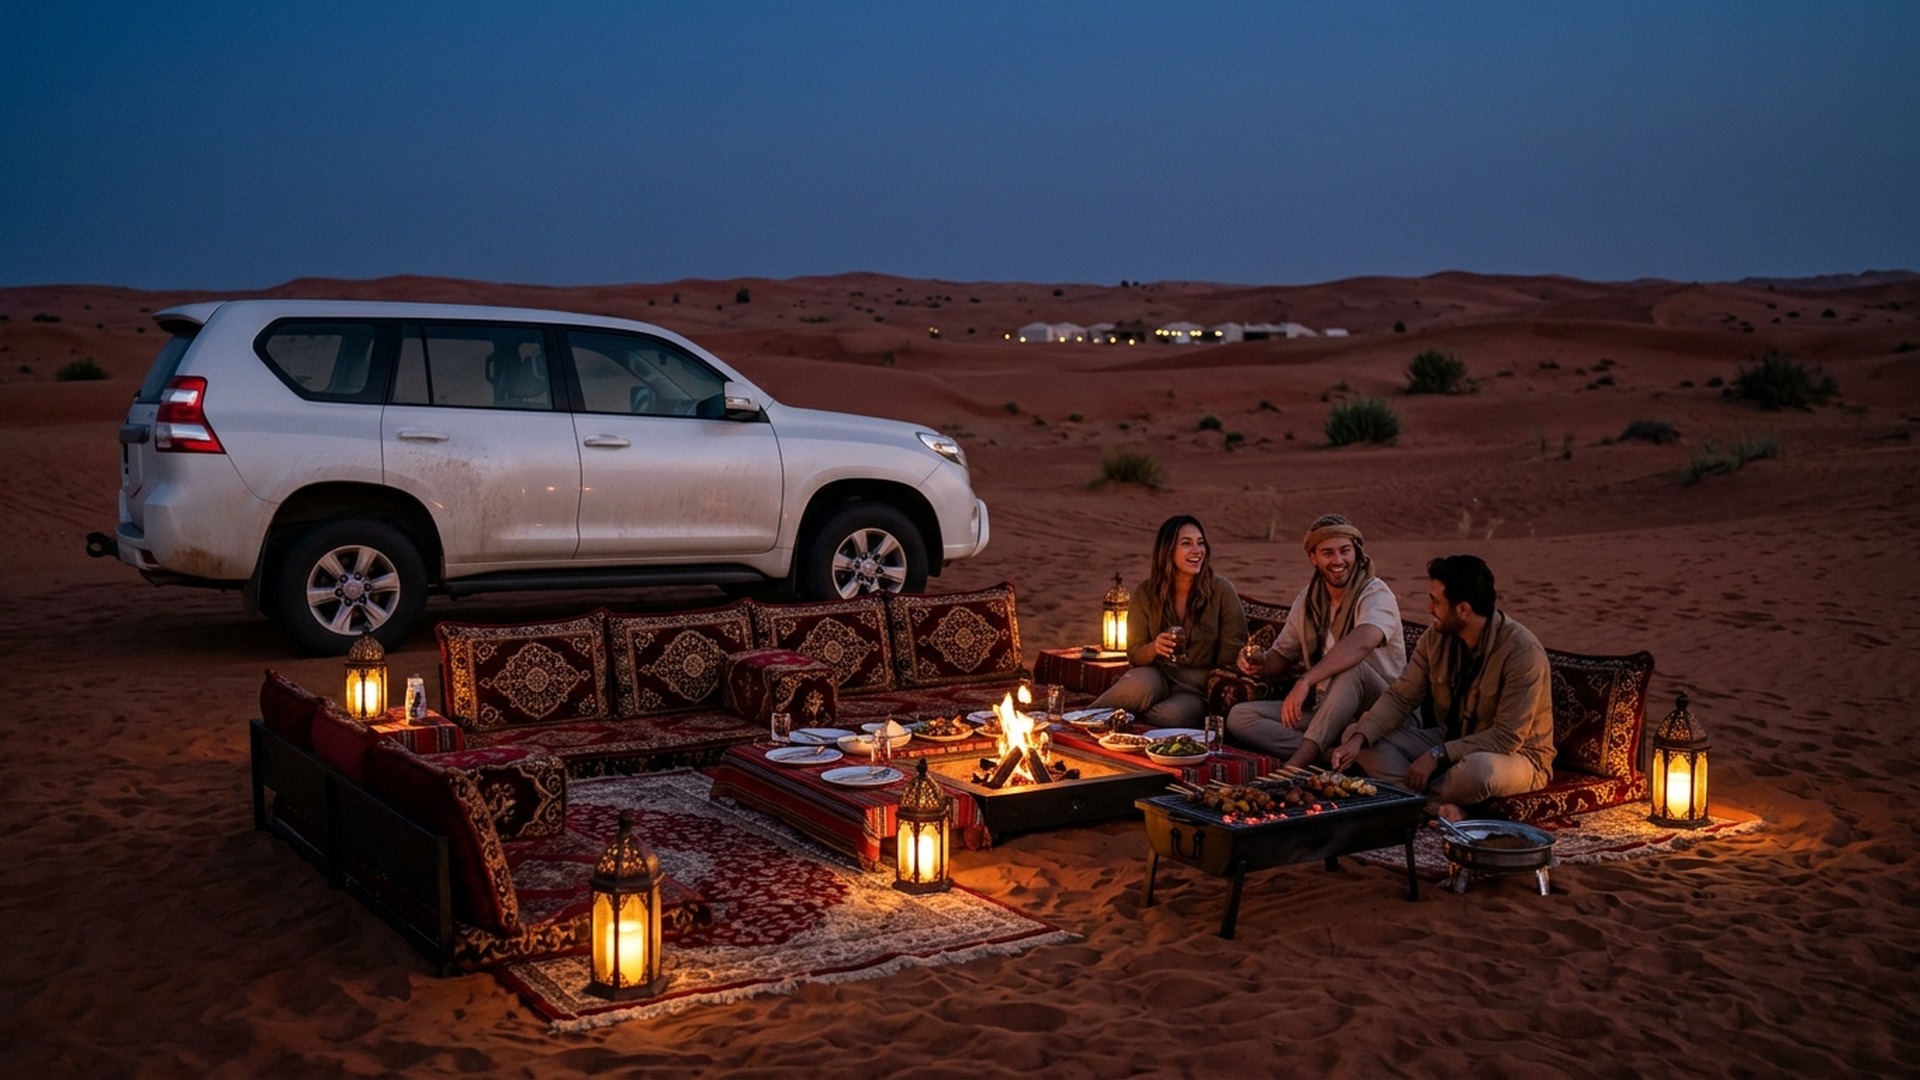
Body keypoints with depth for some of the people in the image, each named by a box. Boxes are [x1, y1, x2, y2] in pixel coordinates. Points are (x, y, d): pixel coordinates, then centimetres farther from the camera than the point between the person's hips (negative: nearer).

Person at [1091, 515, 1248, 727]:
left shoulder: (1221, 590, -5)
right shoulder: (1147, 592, 0)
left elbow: (1233, 654, -1)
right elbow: (1135, 655, 3)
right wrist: (1154, 648, -19)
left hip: (1197, 688, -1)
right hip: (1157, 675, 1)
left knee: (1172, 715, -36)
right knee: (1138, 687, -37)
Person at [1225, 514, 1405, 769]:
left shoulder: (1376, 595, -13)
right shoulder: (1308, 599, 8)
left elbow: (1361, 643, -36)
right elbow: (1282, 656, 17)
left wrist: (1305, 682, -46)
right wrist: (1260, 665, -9)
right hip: (1325, 712, 7)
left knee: (1352, 668, -37)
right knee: (1239, 717, -11)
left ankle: (1295, 765, -38)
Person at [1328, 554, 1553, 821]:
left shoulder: (1522, 650, -25)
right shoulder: (1437, 637, -6)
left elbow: (1508, 738, -26)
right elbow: (1400, 697, -4)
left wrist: (1437, 755, -27)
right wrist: (1359, 739, -21)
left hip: (1516, 756, -7)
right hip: (1450, 741, 7)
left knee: (1479, 768, -43)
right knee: (1356, 733, -8)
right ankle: (1438, 807, -26)